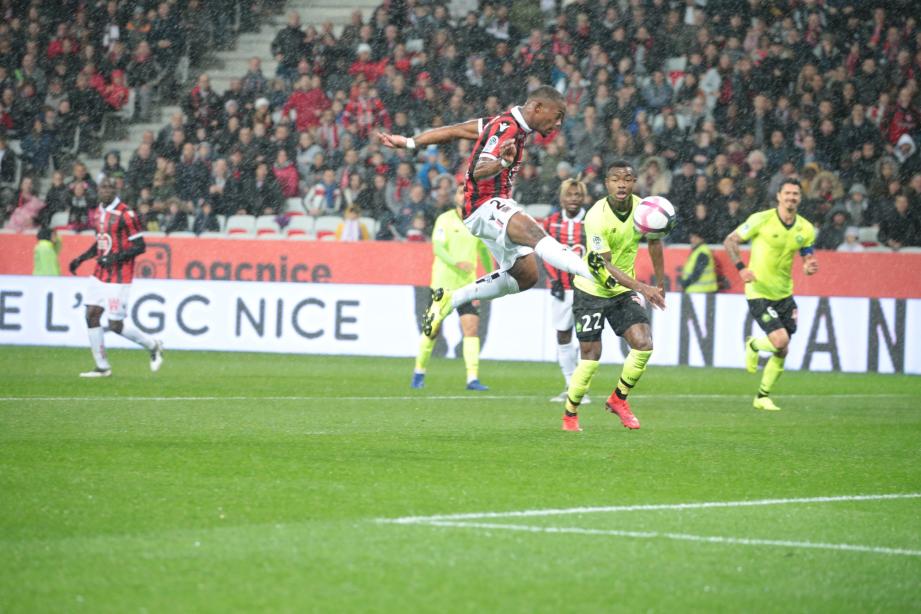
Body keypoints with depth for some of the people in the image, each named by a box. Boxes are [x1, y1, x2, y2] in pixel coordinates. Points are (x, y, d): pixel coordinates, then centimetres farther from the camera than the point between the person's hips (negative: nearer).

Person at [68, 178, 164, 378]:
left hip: (119, 277, -8)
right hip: (100, 274, 8)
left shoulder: (125, 214, -15)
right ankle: (102, 367, 9)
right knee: (91, 315, 0)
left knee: (115, 326, -6)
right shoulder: (99, 212, 9)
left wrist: (116, 258, -25)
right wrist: (81, 258, 14)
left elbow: (140, 246, -15)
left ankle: (153, 345, 17)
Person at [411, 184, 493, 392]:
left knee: (472, 328, -10)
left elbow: (483, 250, 22)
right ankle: (419, 373, 20)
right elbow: (437, 248, -15)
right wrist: (457, 263, -30)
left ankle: (472, 378, -11)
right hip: (443, 283, -3)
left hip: (467, 285, 3)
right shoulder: (445, 219, -5)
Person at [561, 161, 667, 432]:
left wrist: (660, 283, 13)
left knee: (644, 344, -11)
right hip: (592, 291, -5)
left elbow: (654, 242, 12)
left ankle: (618, 399, 12)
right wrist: (642, 287, -36)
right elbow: (604, 265, -28)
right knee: (590, 357, -4)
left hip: (624, 291, 5)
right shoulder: (596, 217, -25)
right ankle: (570, 414, 16)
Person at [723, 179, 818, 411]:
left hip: (784, 294, 5)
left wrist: (809, 267, -16)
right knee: (780, 341, -18)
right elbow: (730, 241, -7)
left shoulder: (806, 229, 1)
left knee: (782, 352, 5)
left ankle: (763, 396, 23)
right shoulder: (761, 220, -13)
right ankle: (753, 345, 17)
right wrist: (741, 268, -20)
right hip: (759, 292, -5)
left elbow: (808, 259, 9)